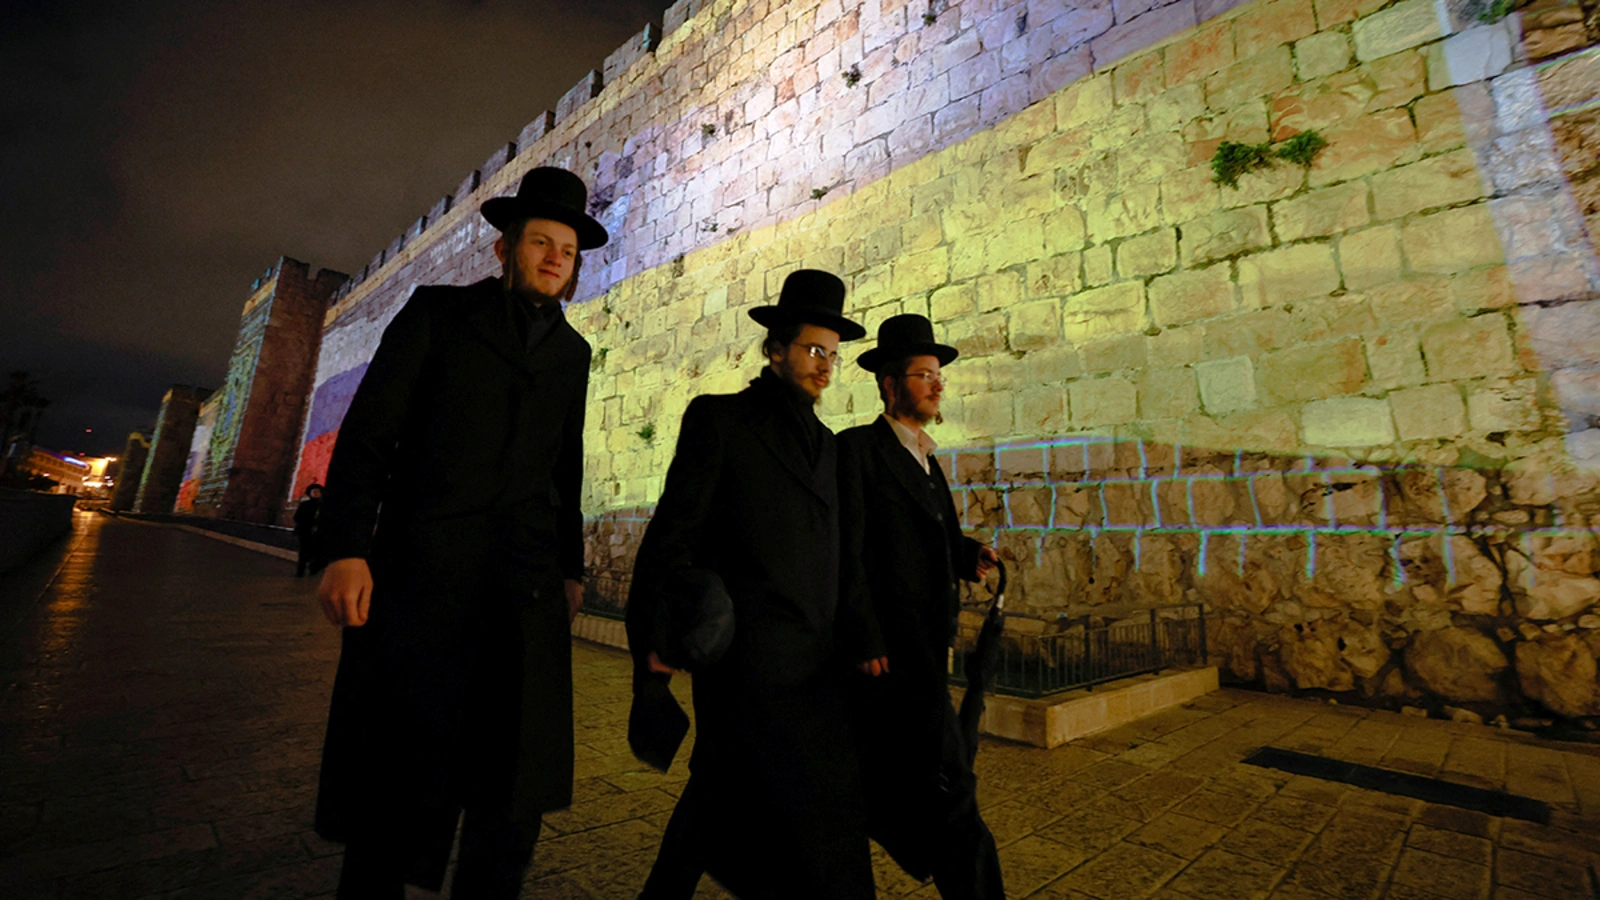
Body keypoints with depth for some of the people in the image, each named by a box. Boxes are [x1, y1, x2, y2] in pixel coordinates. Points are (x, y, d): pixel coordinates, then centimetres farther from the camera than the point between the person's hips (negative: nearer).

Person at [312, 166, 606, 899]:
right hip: (422, 572, -3)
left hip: (527, 589, 3)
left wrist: (570, 566, 14)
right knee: (396, 768, 8)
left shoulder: (572, 351, 15)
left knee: (515, 780, 7)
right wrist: (346, 547, -11)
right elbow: (367, 433, -1)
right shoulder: (437, 312, 6)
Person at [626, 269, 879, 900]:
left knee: (726, 791, 19)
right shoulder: (719, 418, -4)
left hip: (813, 656, 7)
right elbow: (674, 533, -7)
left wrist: (860, 637, 9)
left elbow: (830, 552, 15)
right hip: (749, 654, -7)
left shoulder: (824, 442, 15)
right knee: (818, 807, -3)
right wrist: (660, 635, -11)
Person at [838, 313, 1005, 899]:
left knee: (885, 793, 19)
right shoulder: (857, 448, -8)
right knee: (949, 790, -6)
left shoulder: (927, 461, 18)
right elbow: (848, 553, -14)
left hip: (925, 648, 9)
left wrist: (970, 555, -1)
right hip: (888, 650, -9)